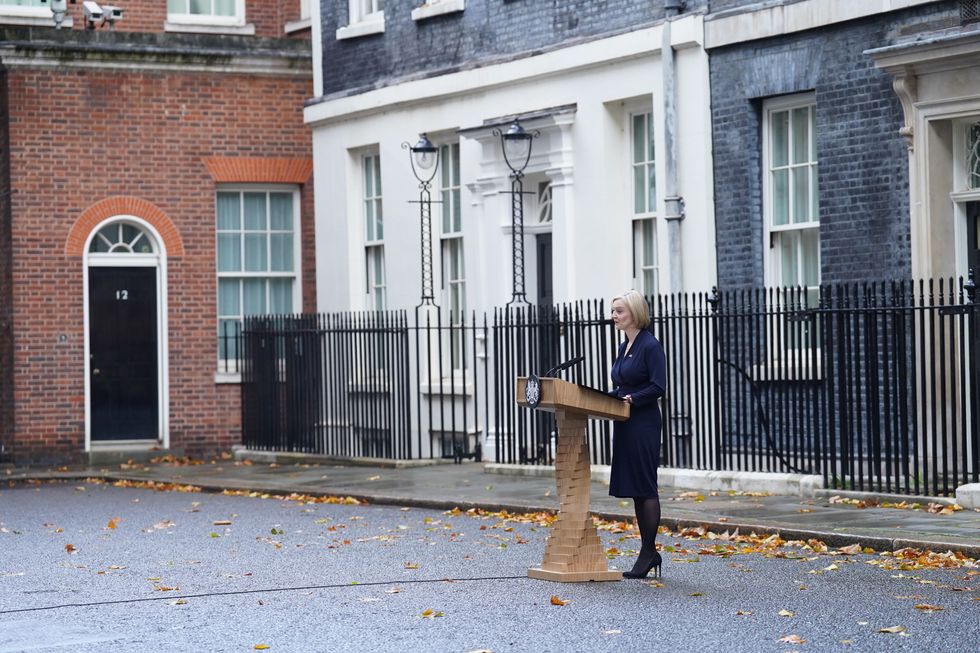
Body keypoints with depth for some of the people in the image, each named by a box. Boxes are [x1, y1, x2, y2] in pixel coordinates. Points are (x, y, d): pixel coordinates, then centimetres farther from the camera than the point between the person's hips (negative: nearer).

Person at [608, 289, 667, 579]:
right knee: (634, 489, 10)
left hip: (643, 424, -9)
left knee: (645, 487, -5)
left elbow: (658, 387, -17)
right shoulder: (623, 348, 16)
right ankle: (649, 552, 16)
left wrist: (631, 399, -23)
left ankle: (648, 552, 0)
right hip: (625, 425, 9)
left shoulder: (650, 346, -11)